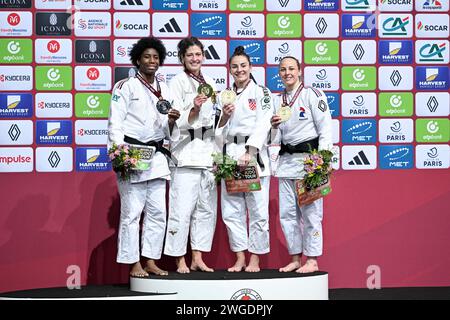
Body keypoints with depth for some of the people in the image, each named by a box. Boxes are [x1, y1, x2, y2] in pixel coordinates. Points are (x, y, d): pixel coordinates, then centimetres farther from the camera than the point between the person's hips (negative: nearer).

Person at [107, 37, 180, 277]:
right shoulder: (125, 86, 0)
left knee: (157, 212, 7)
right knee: (132, 212, -6)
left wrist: (172, 121, -4)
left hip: (157, 156, 6)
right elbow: (115, 123, -5)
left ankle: (150, 261, 15)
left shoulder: (164, 90, 17)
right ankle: (134, 264, 0)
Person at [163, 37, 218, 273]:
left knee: (206, 208, 8)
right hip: (187, 150, -7)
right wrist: (194, 109, -24)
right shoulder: (178, 82, -2)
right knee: (182, 207, -9)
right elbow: (177, 120, -9)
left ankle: (198, 258, 15)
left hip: (208, 150, 7)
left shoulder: (210, 83, 17)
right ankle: (180, 261, -3)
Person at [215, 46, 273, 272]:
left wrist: (249, 154, -18)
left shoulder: (261, 92, 3)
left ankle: (255, 258, 6)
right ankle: (240, 258, 13)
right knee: (231, 210, 4)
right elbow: (219, 132, 16)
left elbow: (262, 125, -8)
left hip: (254, 155, -4)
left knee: (258, 209, -4)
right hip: (230, 154, 5)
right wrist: (224, 116, -5)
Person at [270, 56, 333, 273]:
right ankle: (296, 259, 18)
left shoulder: (312, 94, -3)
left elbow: (325, 129, -7)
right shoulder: (277, 100, 14)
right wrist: (274, 126, -6)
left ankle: (312, 260, 3)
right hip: (286, 160, 6)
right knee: (287, 213, 8)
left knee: (310, 212, -4)